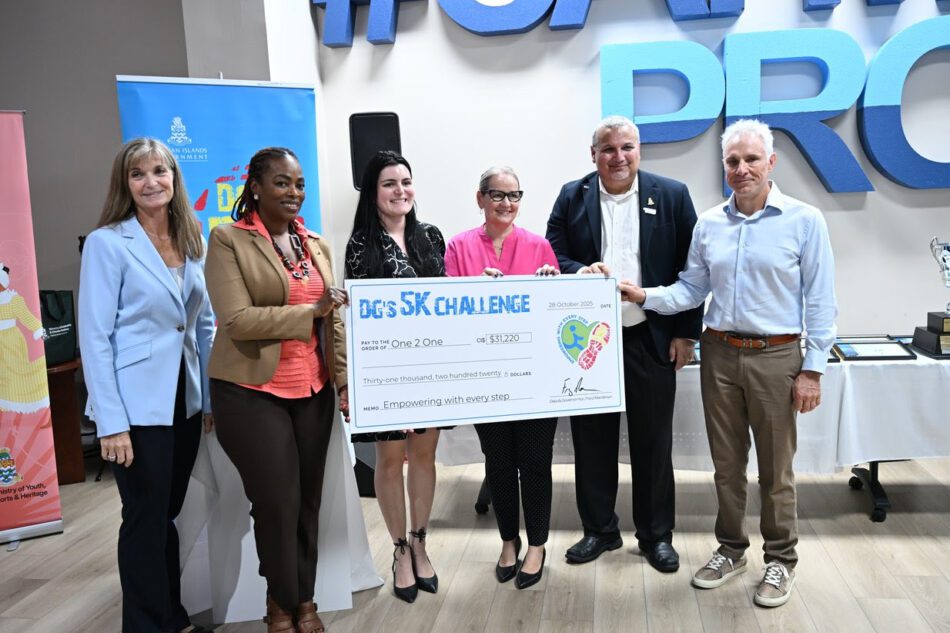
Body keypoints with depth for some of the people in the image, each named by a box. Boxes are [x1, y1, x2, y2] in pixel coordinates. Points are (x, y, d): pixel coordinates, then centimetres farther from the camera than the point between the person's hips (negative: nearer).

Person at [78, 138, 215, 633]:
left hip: (185, 401, 6)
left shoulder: (191, 241, 7)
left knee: (169, 513, 17)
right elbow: (94, 338, -13)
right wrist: (111, 423, -17)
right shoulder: (107, 242, -9)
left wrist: (212, 395, 8)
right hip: (137, 407, -5)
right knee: (146, 519, 6)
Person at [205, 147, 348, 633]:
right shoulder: (228, 240, -5)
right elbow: (237, 320, -15)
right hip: (251, 392, -5)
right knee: (277, 503, 2)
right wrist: (310, 312, -18)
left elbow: (333, 321, 12)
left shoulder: (317, 245, 12)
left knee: (309, 501, 10)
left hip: (312, 391, 5)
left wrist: (346, 382, 4)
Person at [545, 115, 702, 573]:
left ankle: (656, 534, 26)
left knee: (653, 442, 9)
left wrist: (686, 333, -3)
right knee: (592, 439, 10)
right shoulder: (572, 197, 5)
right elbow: (553, 256, 4)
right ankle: (599, 529, 27)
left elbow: (690, 269, 0)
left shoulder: (672, 195, 1)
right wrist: (578, 272, -18)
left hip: (651, 340, -1)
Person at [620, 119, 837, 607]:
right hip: (719, 353, 4)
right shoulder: (708, 224, 5)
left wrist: (813, 369, -8)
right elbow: (692, 289, 9)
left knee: (775, 468, 8)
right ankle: (730, 549, 31)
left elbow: (820, 301, -6)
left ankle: (780, 559, 26)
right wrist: (646, 296, -8)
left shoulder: (804, 220, -6)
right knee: (726, 461, 14)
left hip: (776, 356, -3)